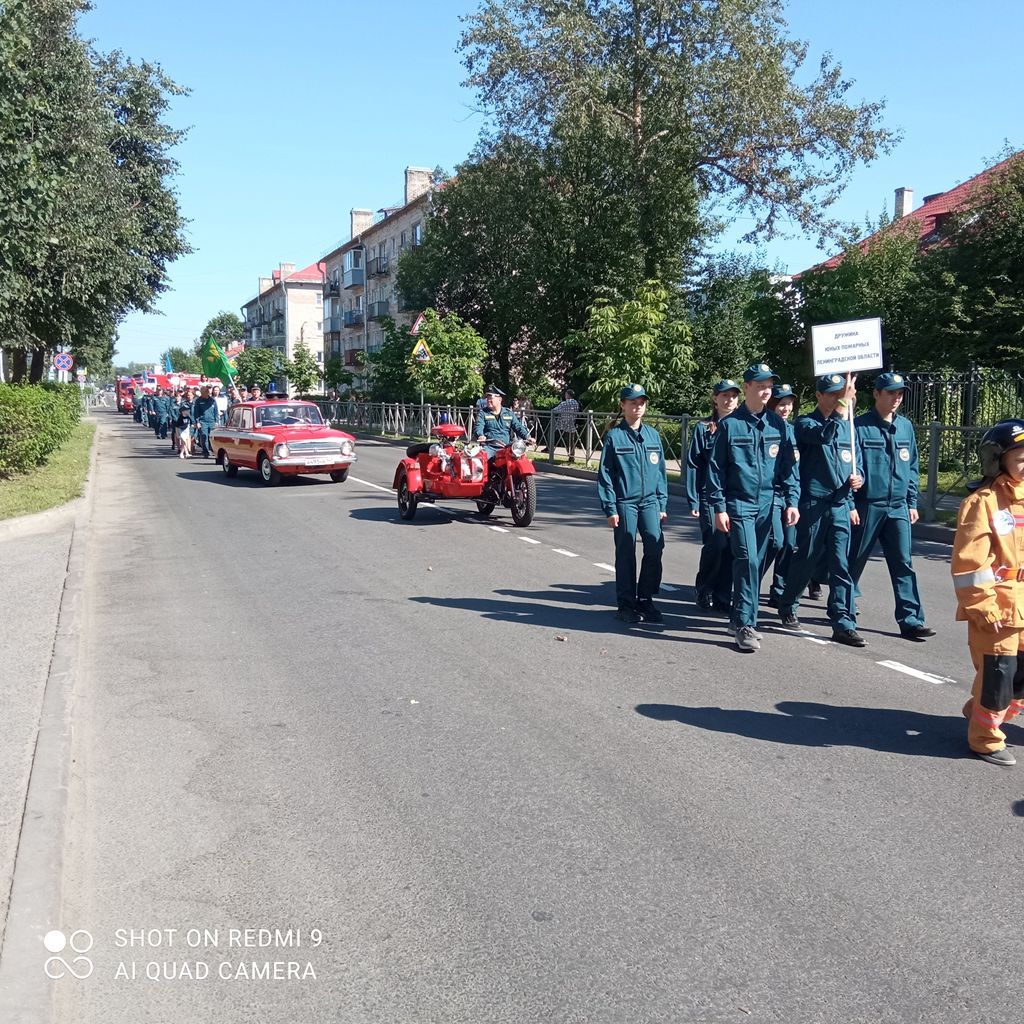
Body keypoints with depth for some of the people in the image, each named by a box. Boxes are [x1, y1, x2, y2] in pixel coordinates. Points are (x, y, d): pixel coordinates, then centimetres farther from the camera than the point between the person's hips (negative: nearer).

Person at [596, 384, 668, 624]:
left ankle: (645, 600, 9)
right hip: (625, 503, -3)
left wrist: (662, 504, 10)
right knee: (626, 554, 2)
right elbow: (605, 474, -2)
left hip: (650, 501, 3)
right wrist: (610, 508, -7)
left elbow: (661, 471, 14)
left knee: (655, 548, -6)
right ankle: (626, 605, 12)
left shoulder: (652, 435, 10)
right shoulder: (614, 436, -1)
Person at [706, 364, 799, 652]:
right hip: (738, 505, -4)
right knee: (747, 561, -13)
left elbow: (789, 465, 9)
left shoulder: (777, 424, 6)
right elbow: (715, 468, -3)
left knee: (756, 563, 10)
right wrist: (719, 507, -8)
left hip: (766, 505, 4)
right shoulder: (730, 425, -4)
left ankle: (741, 618, 23)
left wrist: (792, 501, 1)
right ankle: (745, 625, -8)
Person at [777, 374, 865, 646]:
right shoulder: (805, 424, -4)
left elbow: (857, 460, 24)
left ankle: (844, 625, 1)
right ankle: (787, 606, 30)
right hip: (813, 504, -4)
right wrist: (844, 405, -31)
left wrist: (858, 477, 3)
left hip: (840, 506, 4)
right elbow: (825, 435, -27)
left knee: (841, 566, 0)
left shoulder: (848, 425, 14)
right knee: (806, 560, 7)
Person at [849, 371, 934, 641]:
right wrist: (850, 504, -11)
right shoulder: (860, 426, -7)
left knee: (903, 564, 0)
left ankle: (910, 620, 0)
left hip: (898, 507, 4)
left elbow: (913, 467, 14)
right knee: (855, 560, 7)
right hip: (867, 506, -4)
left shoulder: (905, 426, 9)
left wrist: (912, 503, 10)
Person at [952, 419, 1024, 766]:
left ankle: (980, 711, 36)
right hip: (996, 608, -7)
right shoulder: (982, 502, -14)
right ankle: (986, 739, 18)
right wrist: (982, 607, -17)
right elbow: (968, 563, -17)